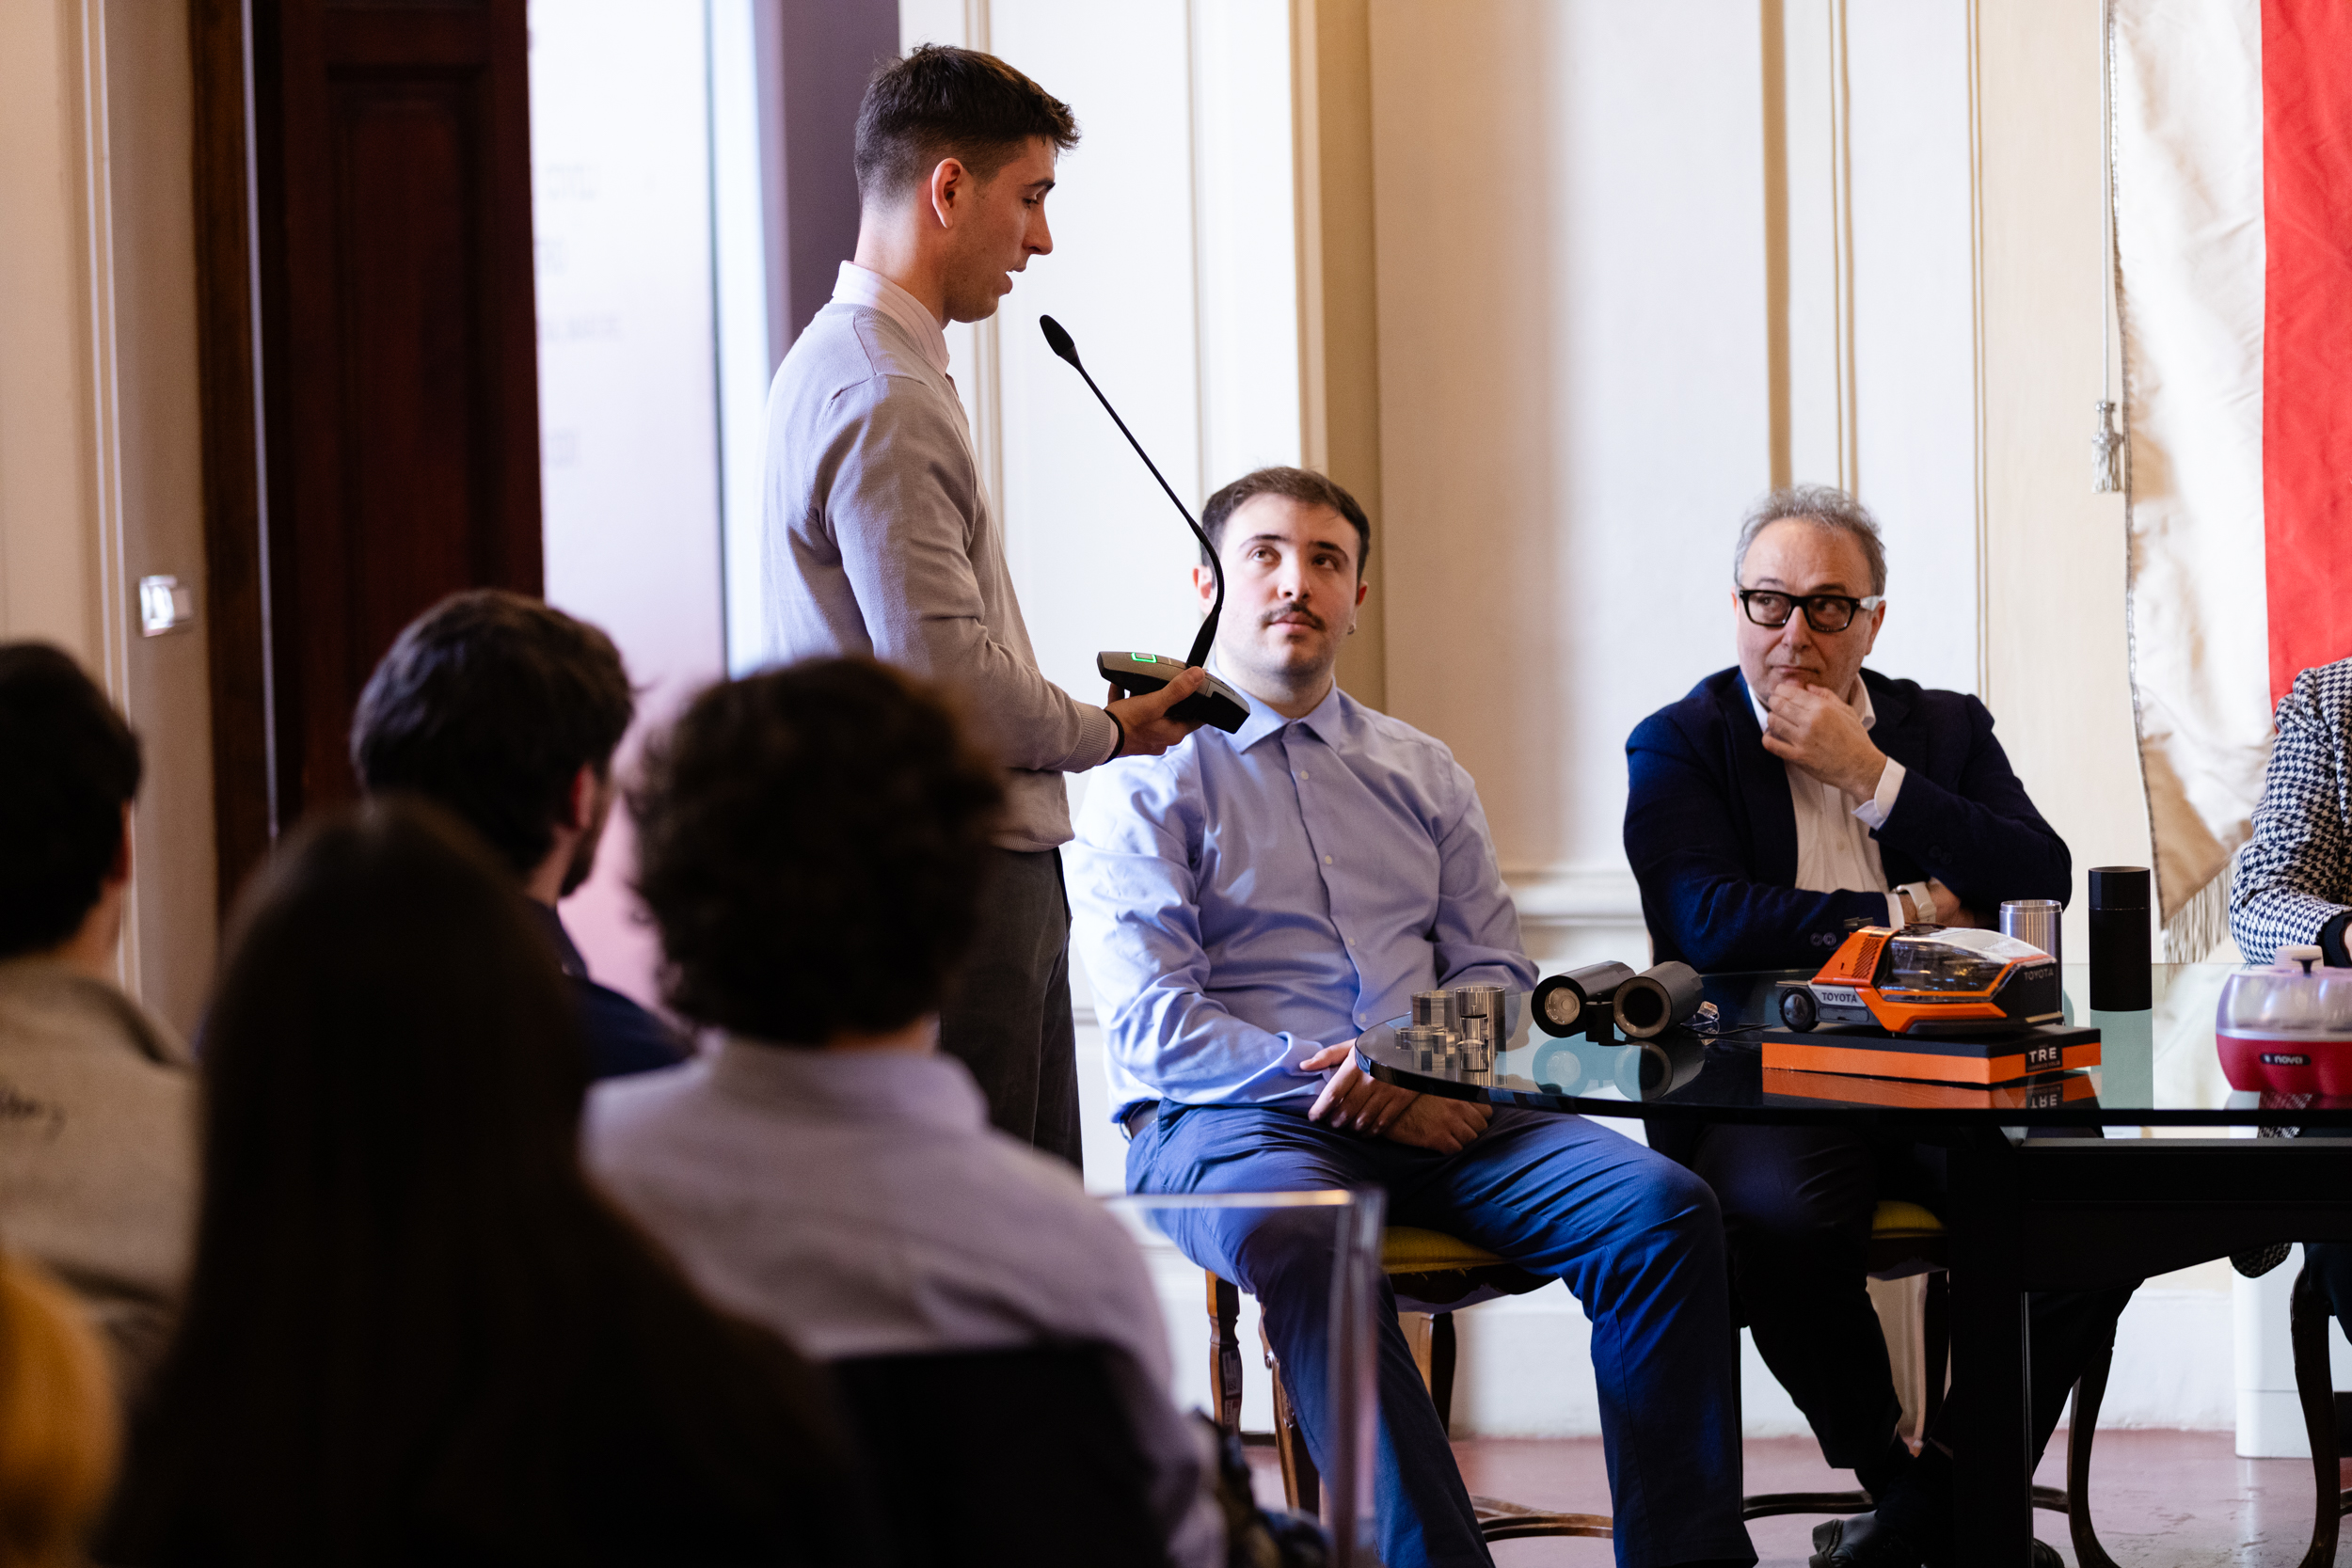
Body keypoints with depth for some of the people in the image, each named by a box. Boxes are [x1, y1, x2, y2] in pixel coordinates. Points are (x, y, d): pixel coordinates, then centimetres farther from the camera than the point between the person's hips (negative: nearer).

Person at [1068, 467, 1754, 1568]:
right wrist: (1357, 1084, -14)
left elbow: (1494, 969, 18)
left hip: (1436, 1110, 5)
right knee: (1302, 1240, -41)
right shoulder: (1150, 783, 6)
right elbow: (1153, 1026, -4)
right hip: (1231, 1121, -5)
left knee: (1662, 1207, -22)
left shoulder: (1421, 774, 23)